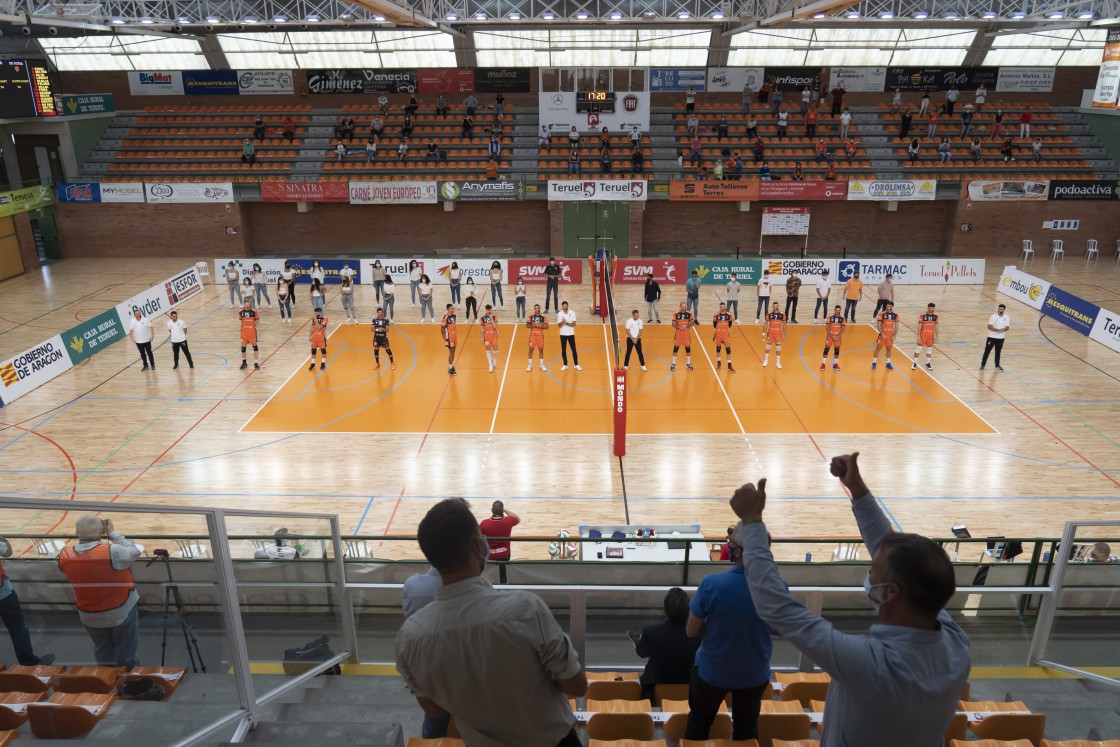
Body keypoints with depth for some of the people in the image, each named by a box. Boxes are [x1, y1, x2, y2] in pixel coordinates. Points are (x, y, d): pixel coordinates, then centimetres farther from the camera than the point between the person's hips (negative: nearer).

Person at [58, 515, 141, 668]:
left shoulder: (65, 557, -16)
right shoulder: (111, 552, -30)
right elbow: (134, 552, -12)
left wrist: (83, 535, -3)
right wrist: (112, 533, -7)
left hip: (90, 616, 4)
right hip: (121, 612, -4)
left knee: (104, 659, 24)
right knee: (125, 658, 13)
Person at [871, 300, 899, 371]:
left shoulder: (895, 315, -1)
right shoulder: (882, 314, -11)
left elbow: (896, 326, 4)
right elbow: (878, 325, -10)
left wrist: (894, 335, -3)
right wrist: (882, 334, -17)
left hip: (890, 335, 3)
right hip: (883, 334, -3)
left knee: (889, 349, 12)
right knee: (878, 348, 2)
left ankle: (888, 363, 25)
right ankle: (874, 363, 10)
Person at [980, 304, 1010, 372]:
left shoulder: (1007, 318, -1)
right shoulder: (993, 316, -10)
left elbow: (1007, 327, -1)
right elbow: (989, 326, -15)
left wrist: (1003, 330, -24)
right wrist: (997, 330, -26)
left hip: (1001, 337, 3)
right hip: (992, 337, -3)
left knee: (998, 352, 13)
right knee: (987, 351, 1)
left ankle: (997, 366, 24)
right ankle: (983, 365, 9)